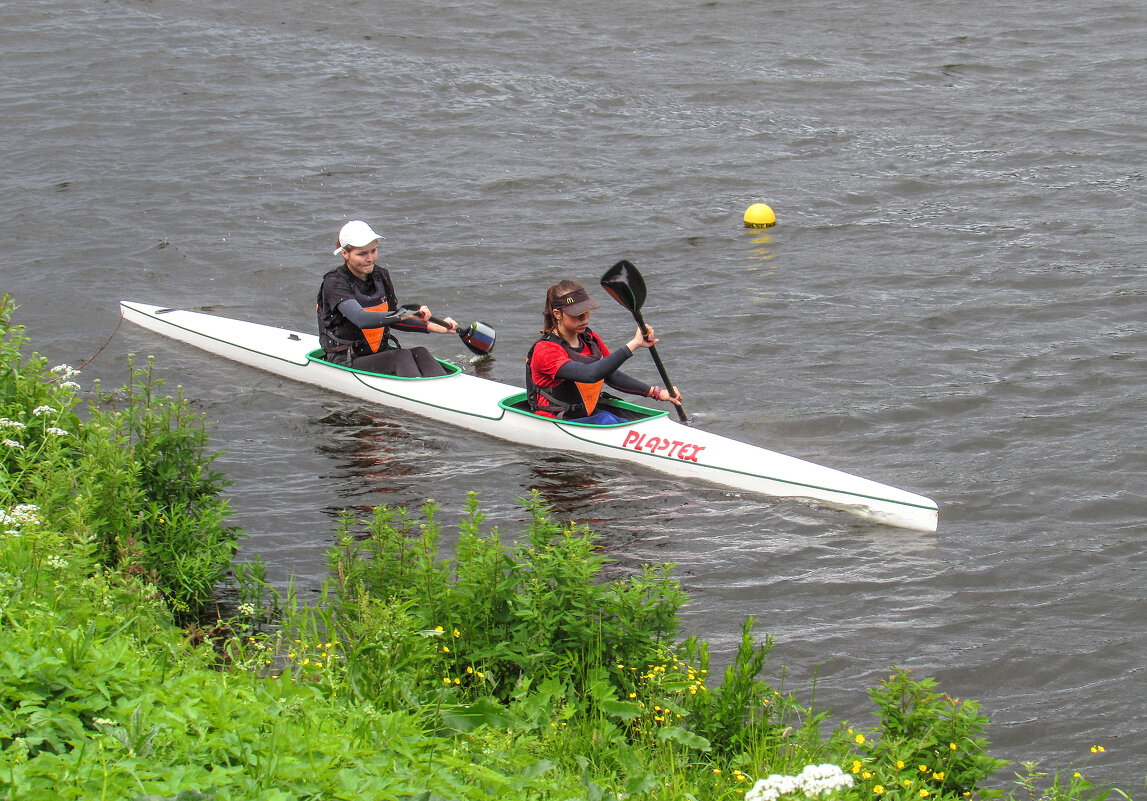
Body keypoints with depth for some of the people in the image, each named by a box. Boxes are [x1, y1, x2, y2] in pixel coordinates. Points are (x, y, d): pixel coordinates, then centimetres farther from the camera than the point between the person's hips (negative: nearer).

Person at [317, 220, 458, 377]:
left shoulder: (381, 276, 8)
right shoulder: (334, 283, -15)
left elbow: (392, 320, 18)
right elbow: (361, 319, -32)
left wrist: (432, 327, 5)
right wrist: (405, 315, -42)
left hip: (381, 354, 6)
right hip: (345, 363, -6)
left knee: (420, 354, -23)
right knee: (401, 356, -30)